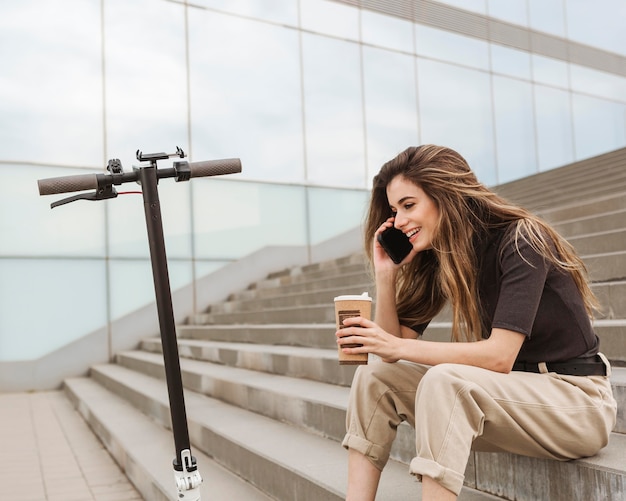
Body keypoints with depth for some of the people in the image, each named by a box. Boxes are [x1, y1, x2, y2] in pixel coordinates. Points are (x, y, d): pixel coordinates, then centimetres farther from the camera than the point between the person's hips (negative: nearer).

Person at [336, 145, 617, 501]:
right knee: (376, 377, -5)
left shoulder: (519, 241, -17)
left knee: (443, 381, -32)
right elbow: (393, 345, 1)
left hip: (577, 402, -7)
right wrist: (386, 274, -11)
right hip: (513, 393, 7)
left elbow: (500, 355, -26)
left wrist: (398, 347, -26)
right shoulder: (438, 259, 3)